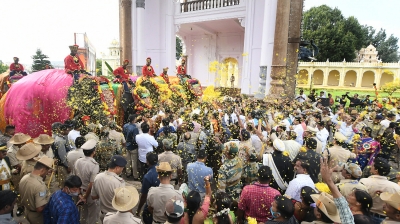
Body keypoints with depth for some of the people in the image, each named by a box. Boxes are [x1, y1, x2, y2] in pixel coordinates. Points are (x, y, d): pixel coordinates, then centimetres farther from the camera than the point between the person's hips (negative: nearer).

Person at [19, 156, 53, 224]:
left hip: (27, 212, 8)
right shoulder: (40, 185, -36)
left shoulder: (24, 178, -9)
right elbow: (40, 208, -34)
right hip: (37, 217, -8)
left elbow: (24, 196, 6)